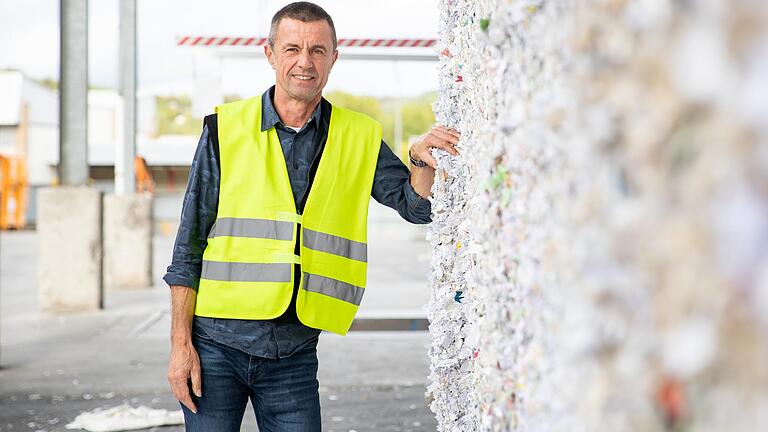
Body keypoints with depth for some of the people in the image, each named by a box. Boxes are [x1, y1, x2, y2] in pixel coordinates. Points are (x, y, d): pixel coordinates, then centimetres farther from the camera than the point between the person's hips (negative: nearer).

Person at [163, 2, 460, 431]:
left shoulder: (359, 137, 7)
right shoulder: (226, 129, 0)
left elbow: (416, 206, 5)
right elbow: (189, 247, 1)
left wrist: (421, 160, -16)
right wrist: (181, 343, -4)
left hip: (295, 352, 2)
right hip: (217, 344, -1)